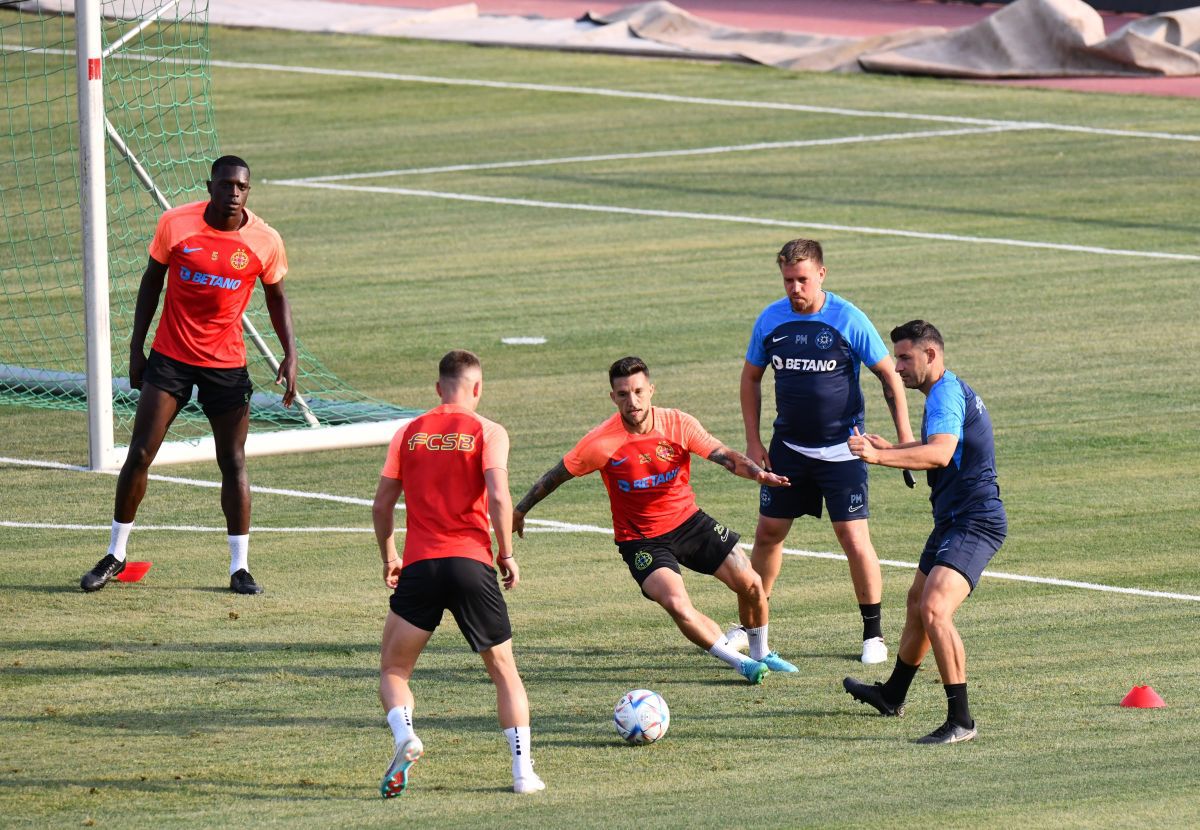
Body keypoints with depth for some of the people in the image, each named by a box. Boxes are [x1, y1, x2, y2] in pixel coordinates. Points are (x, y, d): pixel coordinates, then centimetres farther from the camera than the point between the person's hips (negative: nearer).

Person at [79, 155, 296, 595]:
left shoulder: (265, 241, -8)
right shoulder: (175, 224, -9)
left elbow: (277, 298, 7)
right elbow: (152, 281, 4)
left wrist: (289, 355, -2)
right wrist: (136, 345, 3)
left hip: (227, 363, 0)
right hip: (170, 356, 0)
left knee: (234, 463, -1)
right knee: (139, 455, -3)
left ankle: (240, 567, 8)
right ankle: (115, 555, 12)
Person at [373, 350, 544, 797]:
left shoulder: (408, 433, 11)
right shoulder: (489, 433, 2)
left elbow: (382, 504, 11)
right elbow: (499, 498, -11)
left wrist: (389, 558, 23)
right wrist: (506, 554, 1)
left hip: (420, 566, 1)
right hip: (472, 564, -1)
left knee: (393, 669, 12)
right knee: (504, 670, 13)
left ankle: (404, 735, -17)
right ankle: (523, 770, 6)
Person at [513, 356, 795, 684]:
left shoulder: (678, 424, -11)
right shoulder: (601, 443, -18)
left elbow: (725, 456, -12)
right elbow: (557, 475, -4)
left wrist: (758, 473, -31)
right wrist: (520, 511, 4)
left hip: (689, 521, 3)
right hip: (641, 540, -3)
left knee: (751, 585, -1)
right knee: (678, 605, -27)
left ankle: (761, 654, 28)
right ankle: (741, 663, -7)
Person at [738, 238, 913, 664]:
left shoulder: (848, 320, -12)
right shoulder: (770, 320, -2)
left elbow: (889, 377, -5)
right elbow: (751, 378, 11)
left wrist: (905, 437, -9)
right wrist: (753, 442, 5)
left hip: (841, 449, -4)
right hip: (788, 448, 4)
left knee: (854, 539, -7)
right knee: (768, 533, 7)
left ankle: (873, 634, 5)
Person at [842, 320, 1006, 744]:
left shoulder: (946, 394, -18)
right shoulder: (950, 392, 16)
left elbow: (940, 453, -36)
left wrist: (880, 457, -46)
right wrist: (889, 448, 28)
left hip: (974, 522, -12)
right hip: (954, 520, 12)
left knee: (934, 610, -25)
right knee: (917, 603, 27)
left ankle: (960, 720, -27)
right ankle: (892, 696, 48)